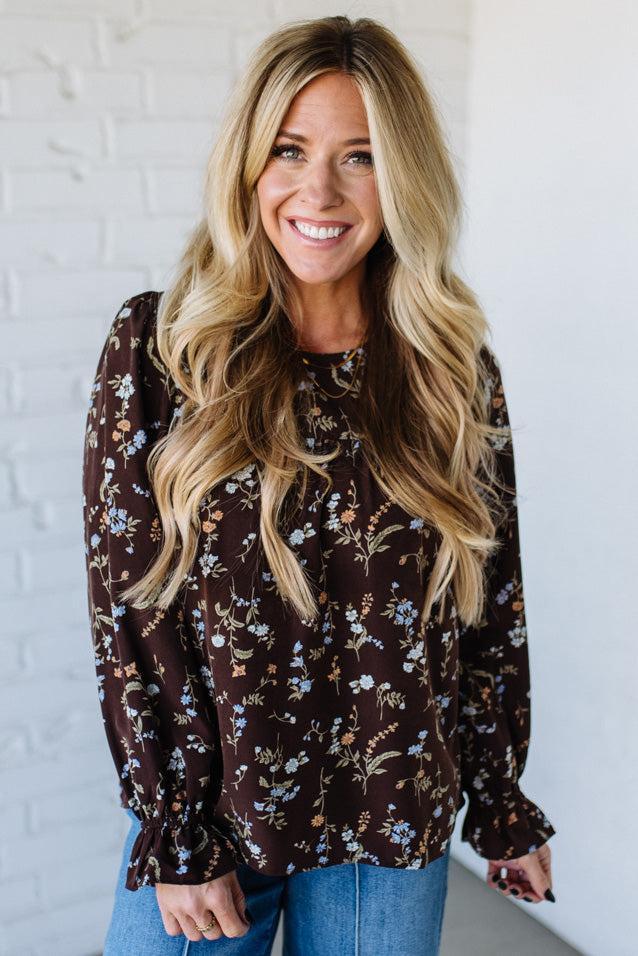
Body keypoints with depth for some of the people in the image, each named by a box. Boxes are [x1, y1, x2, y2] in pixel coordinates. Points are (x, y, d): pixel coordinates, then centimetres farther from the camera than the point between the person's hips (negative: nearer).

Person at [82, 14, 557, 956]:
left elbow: (494, 602, 2)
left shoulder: (457, 368, -3)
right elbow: (127, 598, -9)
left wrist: (504, 805, 7)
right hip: (207, 809, -1)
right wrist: (173, 836, -10)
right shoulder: (157, 344, -9)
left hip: (396, 829, 2)